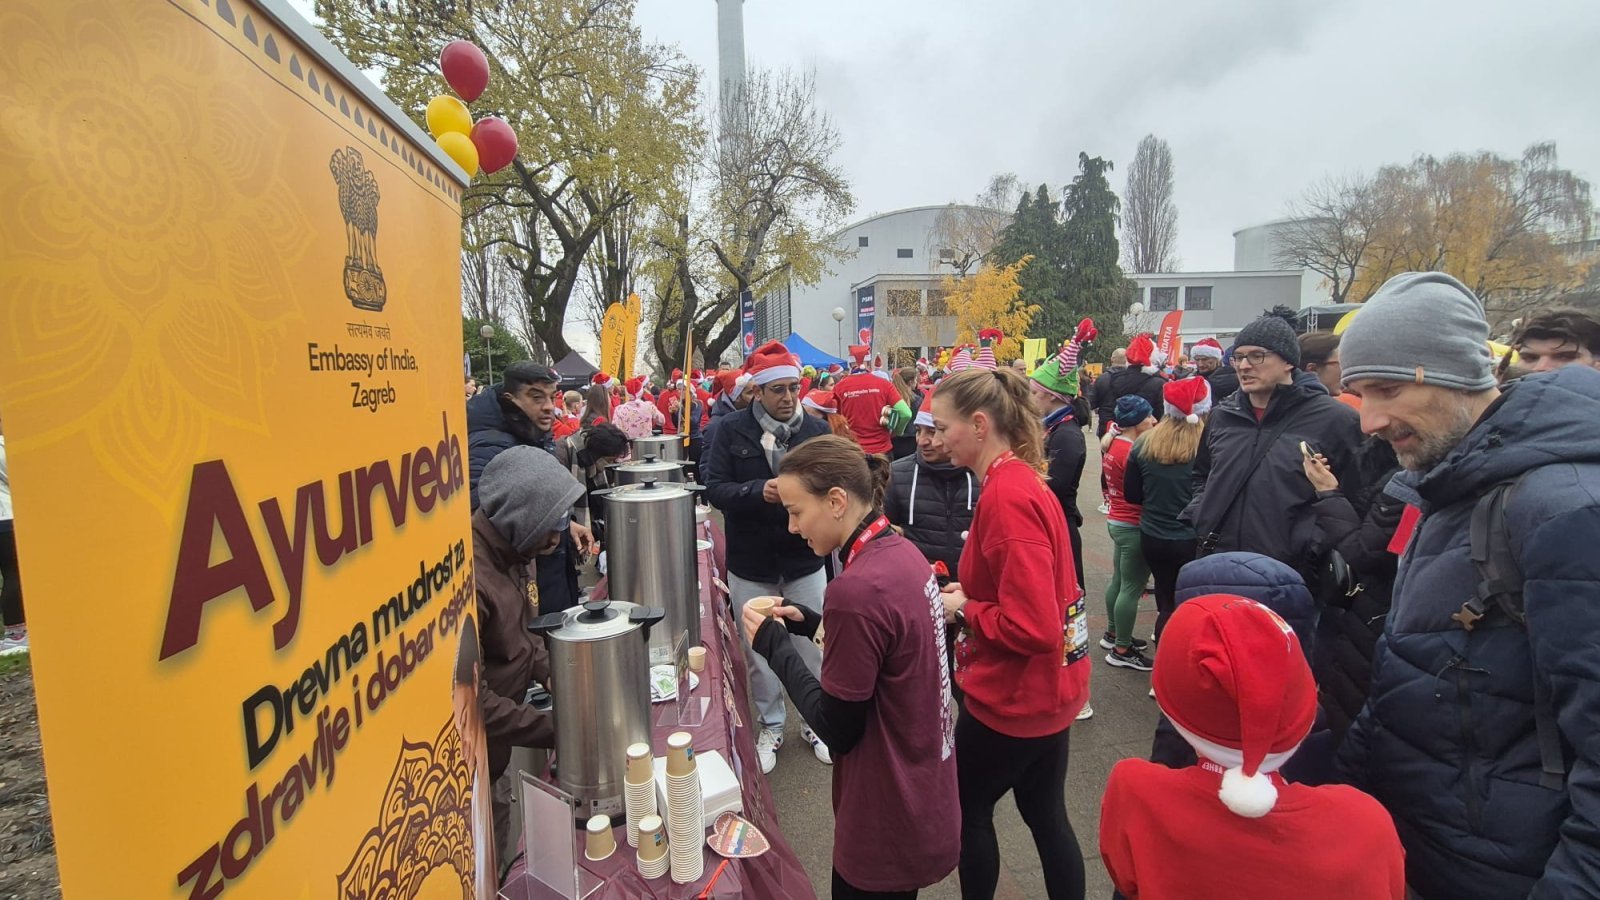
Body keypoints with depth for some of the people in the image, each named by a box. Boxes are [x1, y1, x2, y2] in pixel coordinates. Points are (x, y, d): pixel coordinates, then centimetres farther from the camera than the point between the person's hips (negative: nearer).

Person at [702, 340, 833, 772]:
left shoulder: (817, 429, -4)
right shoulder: (731, 429, -8)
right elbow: (714, 487, -11)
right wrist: (758, 491, -27)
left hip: (804, 561, 1)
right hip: (751, 564, 0)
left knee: (813, 647, 15)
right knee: (759, 653, 15)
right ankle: (770, 725, 38)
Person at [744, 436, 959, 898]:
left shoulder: (857, 588, -30)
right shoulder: (902, 552, -3)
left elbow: (837, 728, -21)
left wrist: (775, 644, -13)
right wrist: (808, 623, 0)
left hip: (889, 827, -8)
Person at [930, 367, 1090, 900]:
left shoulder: (1006, 496, -26)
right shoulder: (1021, 479, 3)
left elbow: (1032, 627, -29)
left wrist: (963, 609, -15)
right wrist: (970, 592, 2)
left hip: (1012, 695, -8)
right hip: (1045, 687, 9)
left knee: (967, 808, 15)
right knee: (1045, 813, 22)